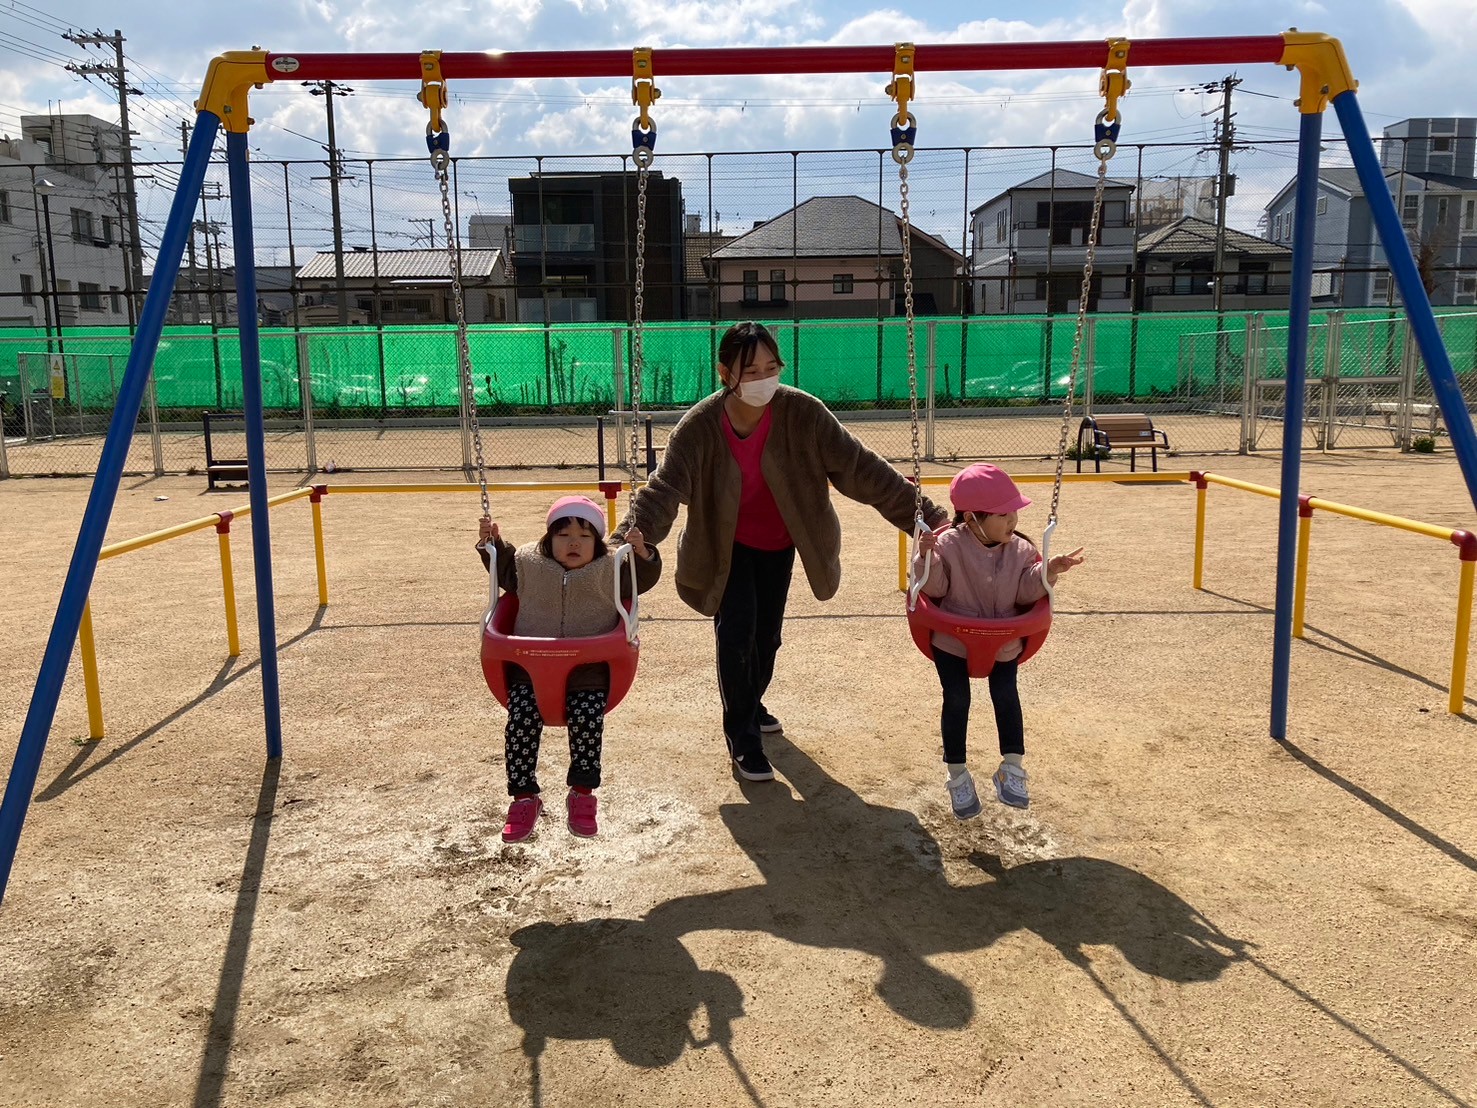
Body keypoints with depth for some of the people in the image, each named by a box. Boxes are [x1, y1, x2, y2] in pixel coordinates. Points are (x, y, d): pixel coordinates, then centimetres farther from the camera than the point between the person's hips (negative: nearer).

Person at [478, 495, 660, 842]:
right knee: (521, 719, -19)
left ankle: (582, 794, -1)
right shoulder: (528, 563, 12)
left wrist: (642, 553, -7)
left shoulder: (611, 570, 8)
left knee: (587, 719, -22)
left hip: (589, 671, -1)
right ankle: (524, 798, -4)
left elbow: (645, 578, 12)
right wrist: (492, 544, 14)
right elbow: (503, 569, 30)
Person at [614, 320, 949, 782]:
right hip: (727, 546, -2)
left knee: (767, 635, 15)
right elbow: (666, 486, -35)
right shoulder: (700, 426, -26)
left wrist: (925, 516, -29)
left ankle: (751, 705, 45)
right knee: (737, 633, -11)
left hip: (778, 543, 2)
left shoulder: (802, 413, -26)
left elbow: (859, 468, -25)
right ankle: (743, 735, 8)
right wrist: (634, 533, -55)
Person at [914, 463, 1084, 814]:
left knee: (1006, 695, -10)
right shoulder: (949, 545, -13)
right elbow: (935, 588, -13)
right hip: (952, 640, -2)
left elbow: (1027, 593, -8)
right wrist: (927, 558, -29)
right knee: (957, 699, -6)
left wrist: (1048, 572, -23)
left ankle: (1012, 767, 4)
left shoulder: (1021, 550, -4)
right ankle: (957, 773, 8)